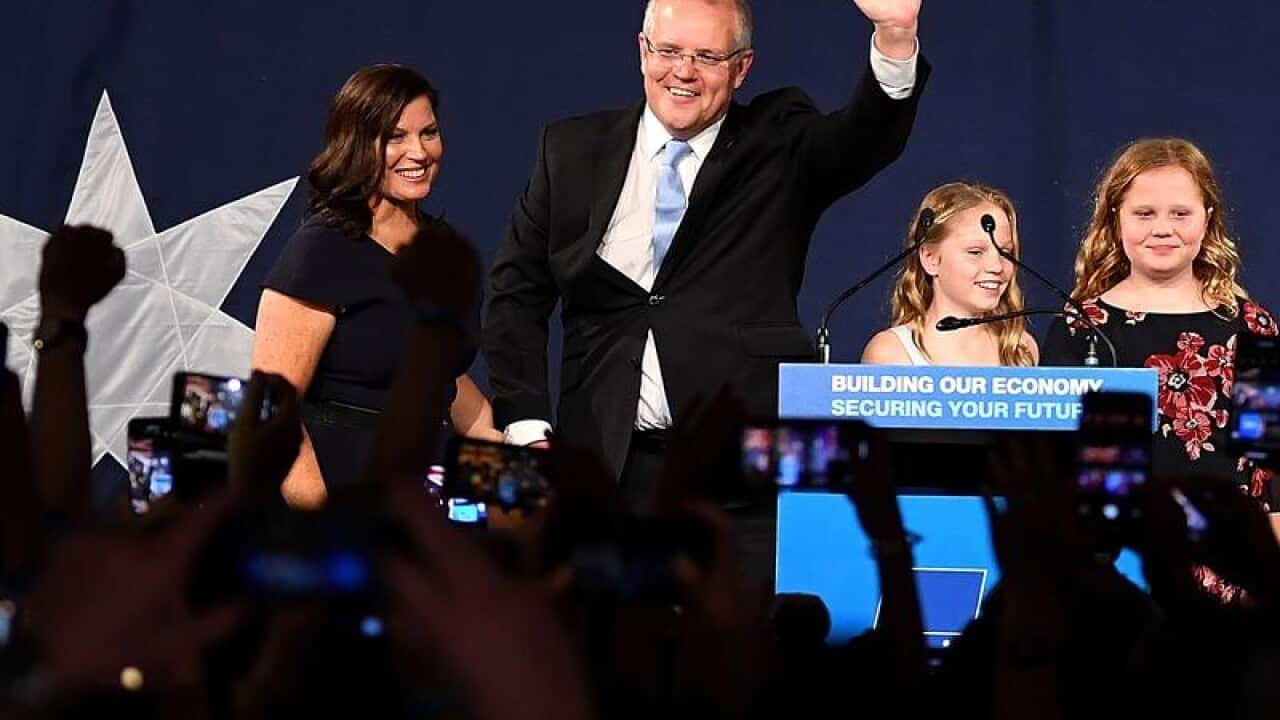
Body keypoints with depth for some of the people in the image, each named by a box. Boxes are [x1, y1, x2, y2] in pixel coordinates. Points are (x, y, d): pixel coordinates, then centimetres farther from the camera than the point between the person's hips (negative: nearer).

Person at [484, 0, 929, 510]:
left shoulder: (780, 146, 6)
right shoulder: (573, 151, 10)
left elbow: (869, 135, -14)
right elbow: (517, 293, 11)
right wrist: (527, 432, -1)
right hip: (609, 463, 2)